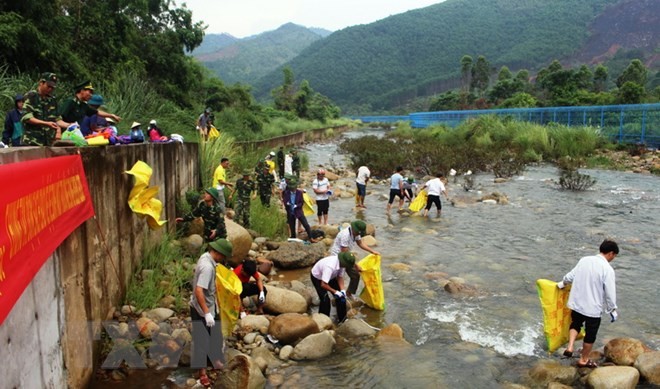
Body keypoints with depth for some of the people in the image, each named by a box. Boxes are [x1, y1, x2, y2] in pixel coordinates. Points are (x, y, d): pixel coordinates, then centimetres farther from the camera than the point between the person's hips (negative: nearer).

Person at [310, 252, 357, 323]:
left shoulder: (342, 263, -23)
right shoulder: (330, 266, -44)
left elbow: (340, 277, -9)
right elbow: (323, 284, -41)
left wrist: (342, 290, -22)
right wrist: (335, 291, -31)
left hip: (330, 276, 7)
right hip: (317, 277, -7)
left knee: (341, 296, 1)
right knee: (325, 299, -16)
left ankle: (342, 318, 16)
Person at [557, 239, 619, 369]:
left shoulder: (584, 260, -2)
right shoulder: (608, 269, -18)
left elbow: (570, 276, 7)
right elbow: (610, 293, -15)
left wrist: (562, 283, 27)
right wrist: (612, 309, 0)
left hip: (577, 303, 5)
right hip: (593, 308, -5)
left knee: (575, 324, 29)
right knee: (590, 334, 15)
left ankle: (570, 347, 14)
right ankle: (584, 360, 29)